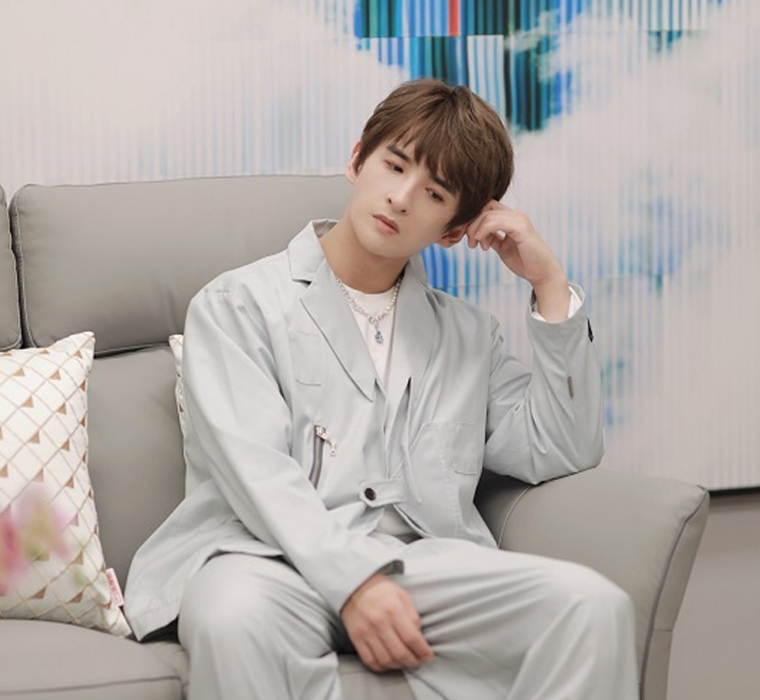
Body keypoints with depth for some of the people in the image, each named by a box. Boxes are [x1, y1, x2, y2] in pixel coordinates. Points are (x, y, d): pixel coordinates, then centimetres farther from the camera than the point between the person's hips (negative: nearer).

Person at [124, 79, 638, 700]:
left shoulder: (469, 335, 27)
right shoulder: (238, 305, 11)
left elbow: (562, 454, 15)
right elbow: (254, 469, -5)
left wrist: (550, 285, 13)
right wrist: (353, 577, -21)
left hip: (422, 561, 4)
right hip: (275, 559, -3)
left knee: (593, 605, -25)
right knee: (236, 616, -40)